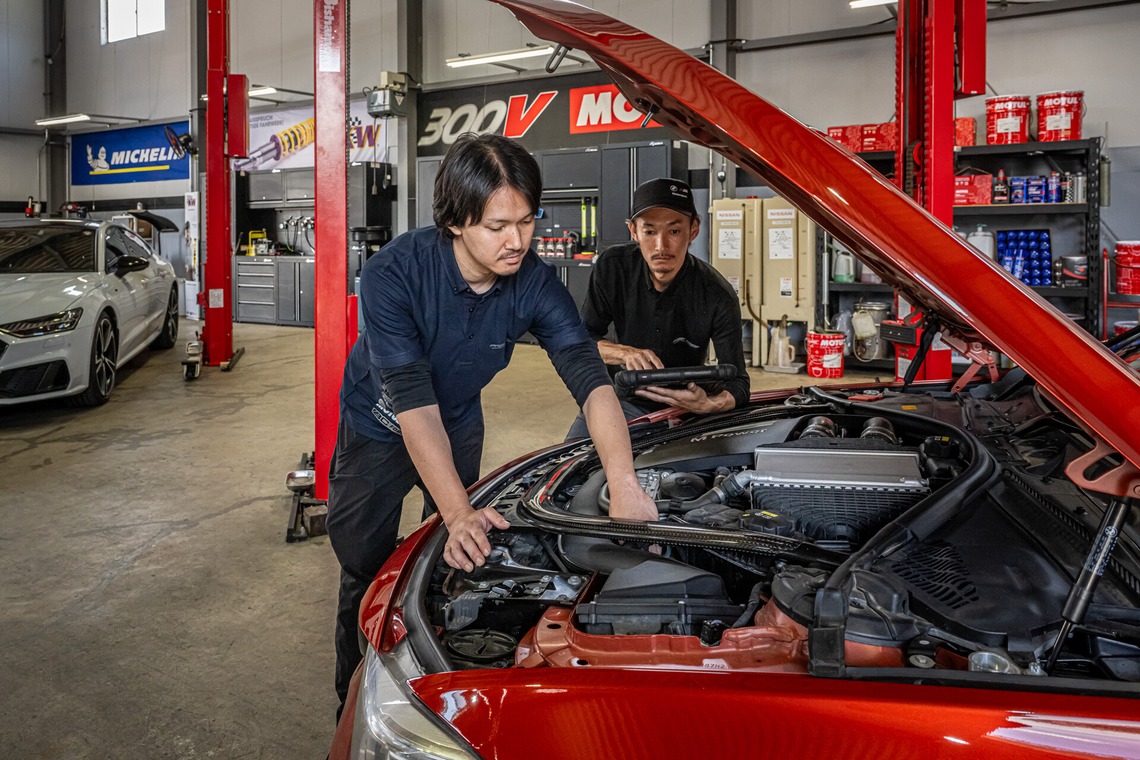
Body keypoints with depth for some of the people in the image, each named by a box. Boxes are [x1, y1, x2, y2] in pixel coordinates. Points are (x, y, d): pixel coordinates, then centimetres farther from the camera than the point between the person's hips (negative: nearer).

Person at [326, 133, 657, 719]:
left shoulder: (534, 284, -24)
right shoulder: (393, 274, -34)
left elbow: (589, 376, -32)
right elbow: (414, 405, -39)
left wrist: (624, 485, -47)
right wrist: (459, 515, -47)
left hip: (459, 425, 3)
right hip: (378, 428, -3)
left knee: (461, 565, 8)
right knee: (366, 571, 2)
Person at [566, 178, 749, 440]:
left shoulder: (718, 298, -22)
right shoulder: (614, 266, -16)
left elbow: (737, 381, -18)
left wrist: (709, 404, -42)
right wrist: (625, 353, -28)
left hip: (681, 408, -1)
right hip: (622, 397, 1)